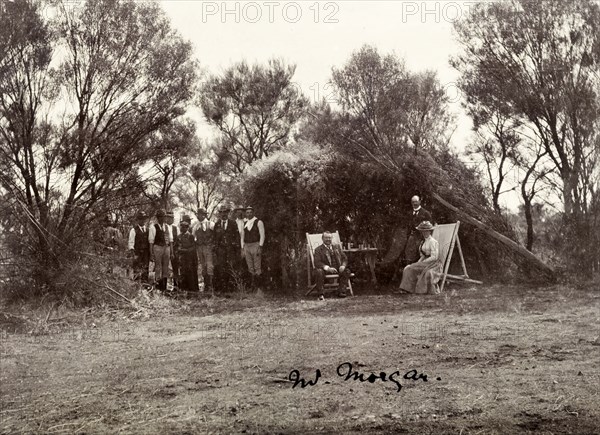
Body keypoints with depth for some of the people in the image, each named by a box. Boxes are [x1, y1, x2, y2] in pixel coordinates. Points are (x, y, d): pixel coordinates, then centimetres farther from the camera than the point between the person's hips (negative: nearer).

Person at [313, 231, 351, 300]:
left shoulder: (337, 247, 16)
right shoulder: (318, 249, 3)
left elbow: (344, 258, 13)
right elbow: (317, 263, -10)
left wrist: (343, 266, -10)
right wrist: (327, 268, -26)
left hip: (337, 269, 4)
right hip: (325, 269, -3)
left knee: (347, 271, -21)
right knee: (319, 272, -34)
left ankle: (342, 292, -19)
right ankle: (320, 294, -26)